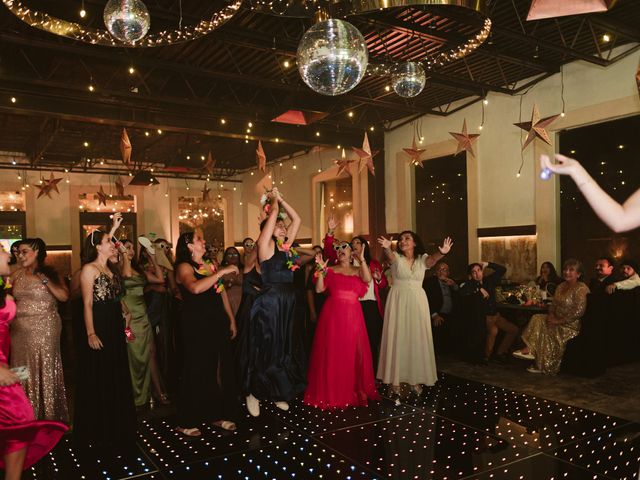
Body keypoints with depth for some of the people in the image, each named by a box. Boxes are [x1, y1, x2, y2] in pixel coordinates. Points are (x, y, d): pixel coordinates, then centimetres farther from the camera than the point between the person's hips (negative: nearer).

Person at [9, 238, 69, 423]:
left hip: (45, 329, -3)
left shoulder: (50, 273, -2)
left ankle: (49, 417, 16)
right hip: (20, 330, 3)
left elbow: (64, 296, -14)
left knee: (45, 370, 3)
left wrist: (45, 280, -18)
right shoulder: (16, 275, 6)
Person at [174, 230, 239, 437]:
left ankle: (218, 414, 23)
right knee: (197, 371, 0)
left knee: (220, 369, 9)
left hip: (218, 324, 6)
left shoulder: (211, 264, 14)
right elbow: (195, 288, -28)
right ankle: (186, 422, 13)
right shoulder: (184, 267, -7)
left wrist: (231, 319, 15)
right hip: (196, 326, -6)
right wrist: (221, 272, -26)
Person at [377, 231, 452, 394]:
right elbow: (390, 255, -26)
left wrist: (441, 252, -46)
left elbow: (432, 259, -22)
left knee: (417, 339, 6)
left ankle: (416, 378, 18)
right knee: (397, 338, 2)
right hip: (398, 301, -2)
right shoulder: (396, 257, -2)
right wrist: (387, 248, -51)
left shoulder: (422, 259, 1)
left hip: (417, 302, 2)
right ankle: (396, 378, 12)